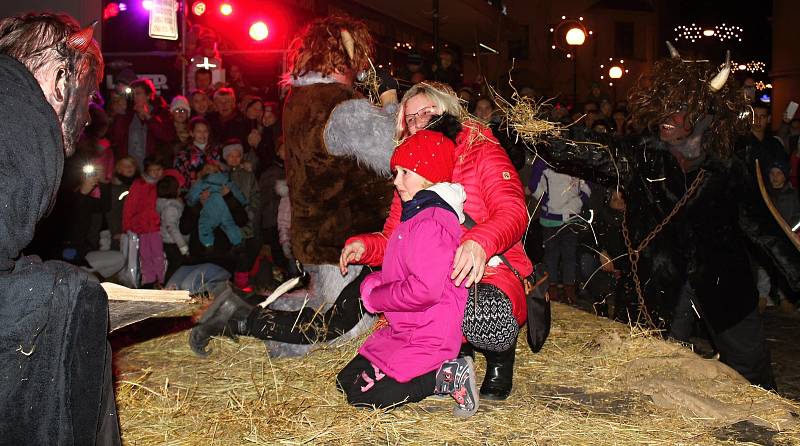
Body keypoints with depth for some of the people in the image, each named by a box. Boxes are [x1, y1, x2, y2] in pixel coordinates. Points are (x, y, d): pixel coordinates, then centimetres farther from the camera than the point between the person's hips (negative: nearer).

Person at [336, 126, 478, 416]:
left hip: (428, 338, -11)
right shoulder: (416, 215, 14)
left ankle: (448, 377, -9)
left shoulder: (430, 223, -21)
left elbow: (425, 289, -29)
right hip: (402, 332, 11)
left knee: (363, 394, -15)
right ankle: (438, 371, 6)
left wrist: (376, 298, -14)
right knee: (347, 379, 10)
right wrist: (373, 282, 1)